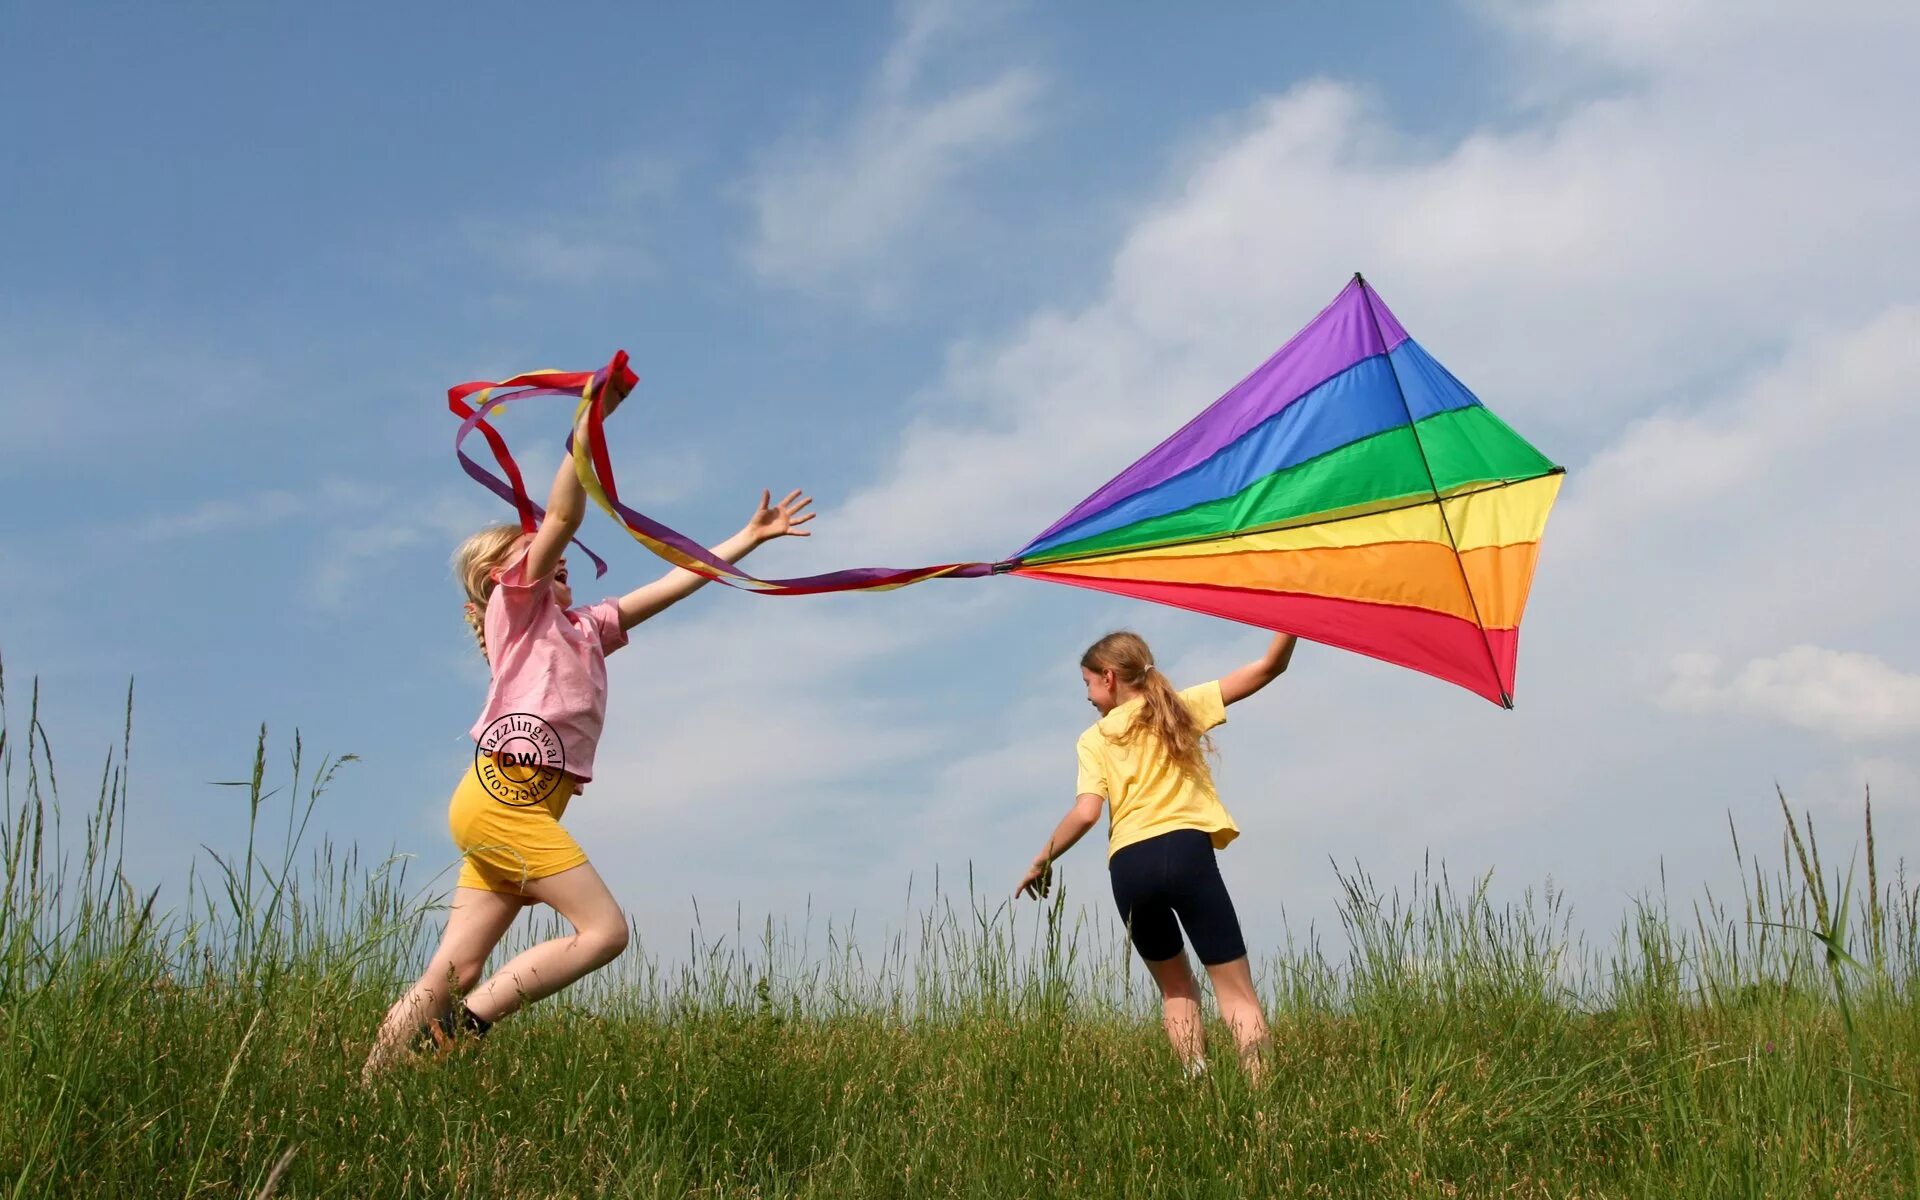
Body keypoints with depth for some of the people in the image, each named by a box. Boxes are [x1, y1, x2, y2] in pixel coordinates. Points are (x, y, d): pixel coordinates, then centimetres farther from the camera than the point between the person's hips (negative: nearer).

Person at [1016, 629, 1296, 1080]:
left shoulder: (1094, 740, 12)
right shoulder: (1182, 707, 15)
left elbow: (1086, 813, -1)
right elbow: (1267, 668, 10)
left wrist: (1040, 863, 10)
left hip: (1128, 866, 1)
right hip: (1186, 852, -1)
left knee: (1175, 987, 19)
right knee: (1235, 988, 0)